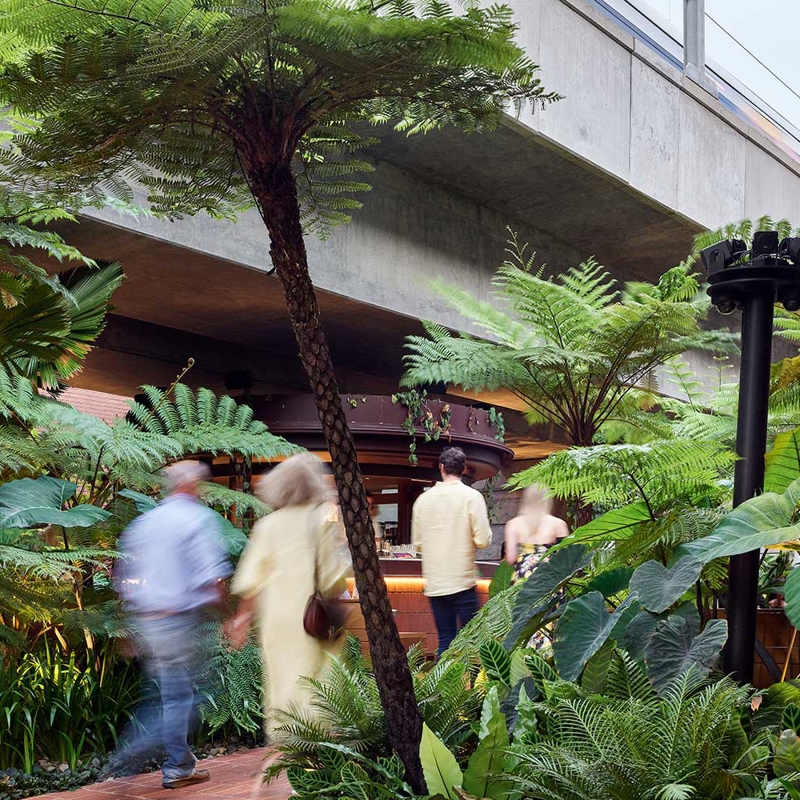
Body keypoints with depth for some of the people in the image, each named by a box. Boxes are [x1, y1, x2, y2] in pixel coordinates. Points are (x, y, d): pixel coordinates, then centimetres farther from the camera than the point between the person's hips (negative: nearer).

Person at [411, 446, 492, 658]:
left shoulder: (423, 499, 5)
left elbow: (417, 543, 11)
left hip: (434, 583, 4)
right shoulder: (472, 497, -6)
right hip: (462, 581, -4)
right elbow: (483, 540, -12)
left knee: (445, 640, 9)